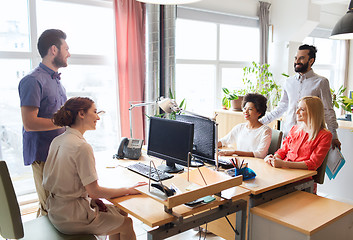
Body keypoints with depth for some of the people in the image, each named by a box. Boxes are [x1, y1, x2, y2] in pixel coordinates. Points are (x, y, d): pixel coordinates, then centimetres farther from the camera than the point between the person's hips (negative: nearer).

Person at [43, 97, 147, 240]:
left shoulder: (57, 141, 3)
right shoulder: (82, 147, -25)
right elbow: (94, 191, -22)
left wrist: (92, 199, 5)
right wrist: (128, 190, -12)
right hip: (71, 219, -9)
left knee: (120, 212, 19)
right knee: (126, 223, 8)